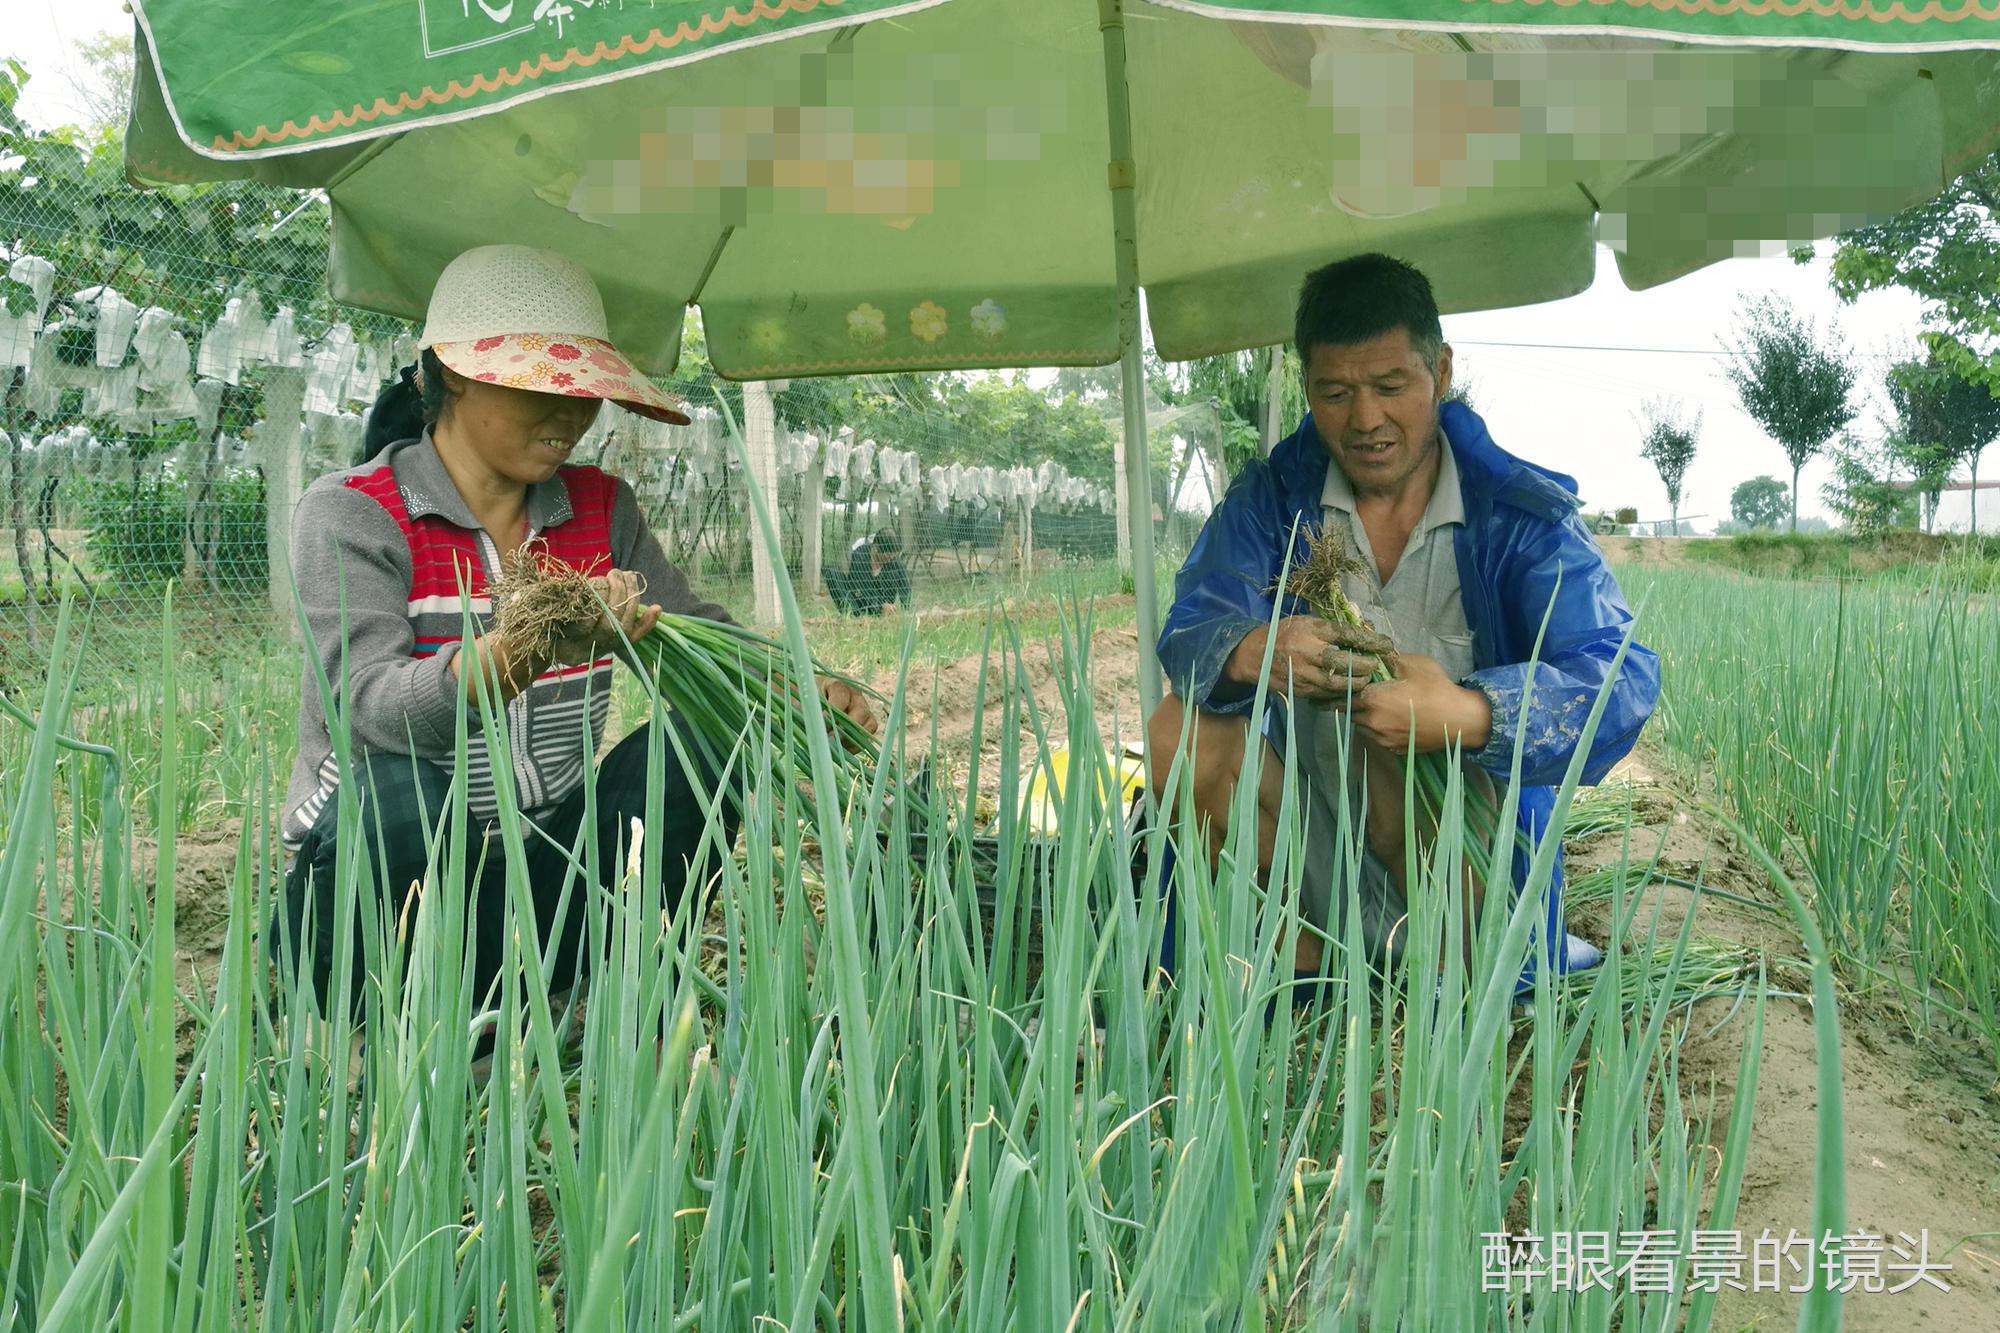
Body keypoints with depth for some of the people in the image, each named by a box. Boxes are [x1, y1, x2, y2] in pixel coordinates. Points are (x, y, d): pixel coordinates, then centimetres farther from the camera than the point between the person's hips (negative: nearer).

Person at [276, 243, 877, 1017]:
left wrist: (797, 688, -20)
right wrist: (529, 648, -46)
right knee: (396, 794, -36)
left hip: (536, 898, 4)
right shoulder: (349, 514, -11)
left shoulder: (600, 510, 5)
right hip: (381, 897, -4)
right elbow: (374, 705, -27)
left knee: (693, 747, -18)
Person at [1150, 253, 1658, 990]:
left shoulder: (1524, 515, -8)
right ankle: (1297, 957, -1)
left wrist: (1467, 715, -41)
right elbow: (1189, 630, -12)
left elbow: (1622, 679, -20)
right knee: (1184, 728, -20)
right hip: (1309, 833, 3)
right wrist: (1254, 650, -39)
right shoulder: (1274, 493, -1)